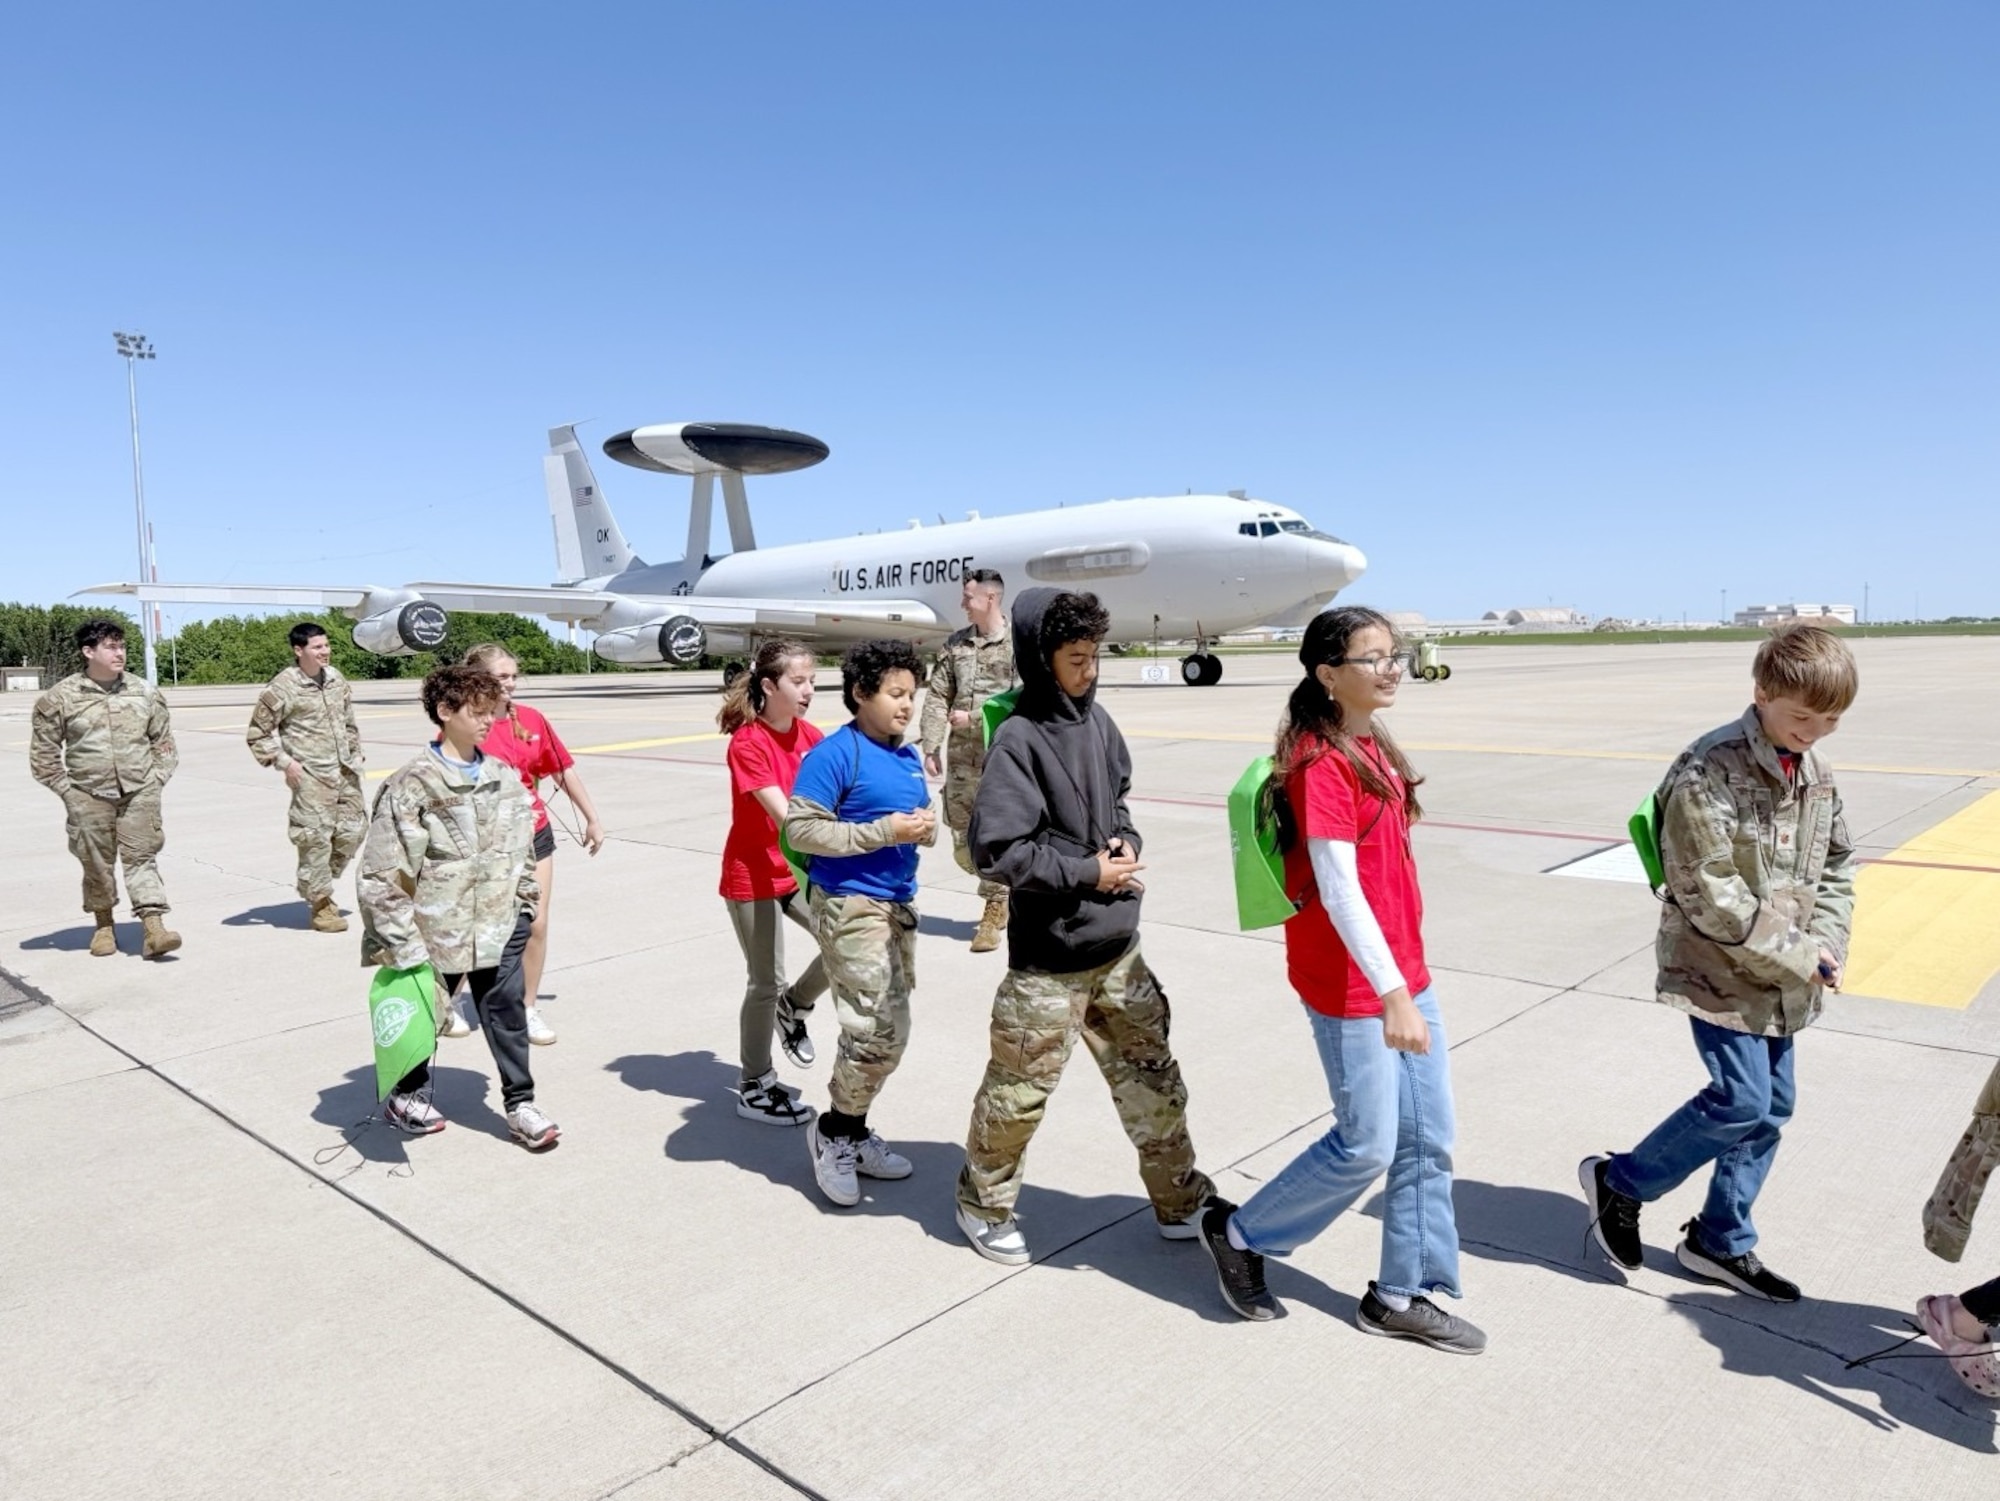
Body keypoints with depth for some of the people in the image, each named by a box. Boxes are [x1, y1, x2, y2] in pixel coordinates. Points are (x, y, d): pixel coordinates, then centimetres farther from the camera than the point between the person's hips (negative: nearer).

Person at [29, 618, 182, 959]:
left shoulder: (143, 692, 5)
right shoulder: (62, 697, -2)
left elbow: (163, 740, 13)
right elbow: (43, 752, 5)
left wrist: (157, 779, 4)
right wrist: (66, 790, 0)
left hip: (140, 793, 1)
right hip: (89, 797, -1)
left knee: (141, 858, -3)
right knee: (97, 864, 8)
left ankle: (154, 928, -8)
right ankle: (103, 925, 26)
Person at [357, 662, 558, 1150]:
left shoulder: (503, 776, 3)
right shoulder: (411, 785, -13)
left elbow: (522, 847, 14)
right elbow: (380, 875, -14)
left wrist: (524, 903, 10)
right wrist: (403, 944, -16)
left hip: (497, 926, 4)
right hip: (436, 930, -4)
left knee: (507, 1011, 4)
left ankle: (520, 1103, 16)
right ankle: (407, 1096, 37)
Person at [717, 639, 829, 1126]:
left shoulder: (811, 736, 0)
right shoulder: (747, 744, -20)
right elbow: (784, 815, -29)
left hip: (800, 871, 6)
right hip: (753, 877, -6)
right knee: (766, 982, 2)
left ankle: (794, 1007, 22)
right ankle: (754, 1089, 20)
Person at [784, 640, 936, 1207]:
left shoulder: (909, 757, 11)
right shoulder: (835, 754, -13)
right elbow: (800, 828, -18)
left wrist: (927, 826, -2)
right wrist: (883, 832, -21)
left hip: (899, 905, 8)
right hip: (851, 906, -8)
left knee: (886, 1031, 15)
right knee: (879, 1031, -10)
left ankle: (852, 1131, 32)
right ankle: (832, 1131, 13)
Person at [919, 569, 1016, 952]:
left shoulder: (1019, 643, -5)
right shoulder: (955, 644, 10)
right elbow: (937, 697, 7)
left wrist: (975, 716, -12)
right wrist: (930, 748, 0)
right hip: (961, 757, 5)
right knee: (963, 843, 9)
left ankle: (993, 911, 12)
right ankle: (1001, 892, 32)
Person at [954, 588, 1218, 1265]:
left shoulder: (1096, 721, 4)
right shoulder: (1019, 739, -17)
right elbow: (996, 848, -22)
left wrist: (1126, 841, -1)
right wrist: (1087, 872, -17)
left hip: (1118, 946, 7)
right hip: (1049, 959, -7)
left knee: (1152, 1078, 16)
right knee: (1019, 1089, 9)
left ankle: (1182, 1203, 33)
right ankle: (984, 1204, 33)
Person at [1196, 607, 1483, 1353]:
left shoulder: (1373, 745, 9)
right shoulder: (1322, 763, -19)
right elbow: (1337, 889, -24)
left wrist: (1405, 979, 18)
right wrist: (1390, 993, -28)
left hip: (1403, 969, 9)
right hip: (1351, 983, -9)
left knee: (1429, 1136, 14)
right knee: (1368, 1146, 3)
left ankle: (1403, 1295, 30)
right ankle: (1239, 1234, 23)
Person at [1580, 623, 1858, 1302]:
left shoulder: (1816, 772, 5)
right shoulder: (1708, 772, -21)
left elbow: (1836, 864, 15)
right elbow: (1710, 897, -22)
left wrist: (1825, 943, 0)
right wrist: (1798, 956, -16)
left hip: (1782, 979, 8)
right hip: (1719, 968, -8)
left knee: (1772, 1106, 12)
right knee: (1741, 1100, -11)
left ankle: (1720, 1241, 28)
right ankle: (1619, 1182, 11)